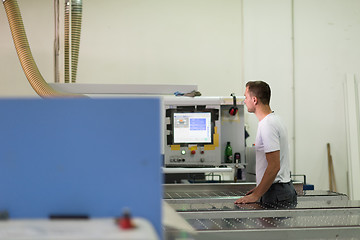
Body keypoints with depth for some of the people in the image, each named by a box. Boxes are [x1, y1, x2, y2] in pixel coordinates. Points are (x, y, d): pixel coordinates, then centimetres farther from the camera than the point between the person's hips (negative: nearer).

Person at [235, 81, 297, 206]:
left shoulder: (268, 125, -17)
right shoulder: (273, 120, 16)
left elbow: (274, 166, -23)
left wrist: (256, 195, -19)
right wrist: (259, 188, 22)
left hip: (276, 195, -10)